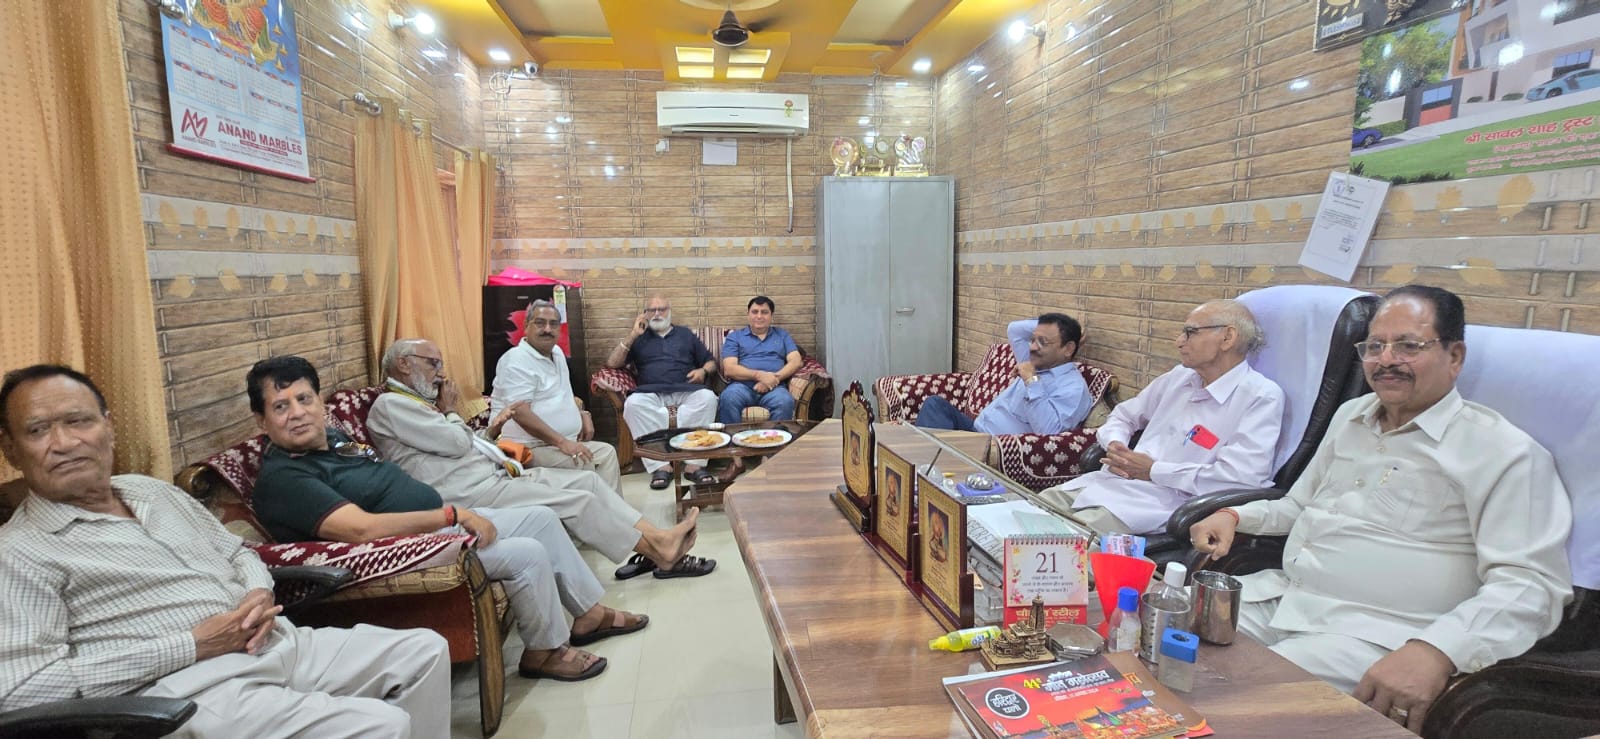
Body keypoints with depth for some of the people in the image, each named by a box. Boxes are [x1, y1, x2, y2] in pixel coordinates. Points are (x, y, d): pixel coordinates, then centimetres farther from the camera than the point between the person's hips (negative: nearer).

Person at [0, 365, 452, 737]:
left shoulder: (152, 490, 17)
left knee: (425, 650, 6)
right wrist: (192, 646, -17)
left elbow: (238, 554, 26)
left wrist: (261, 593, 0)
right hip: (199, 694, -7)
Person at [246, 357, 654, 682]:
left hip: (440, 523, 10)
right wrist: (452, 515, -26)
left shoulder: (332, 438, 10)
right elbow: (363, 528, -30)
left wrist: (460, 514, 7)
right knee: (528, 554, -21)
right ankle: (543, 652, 3)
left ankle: (589, 614, 20)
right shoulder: (282, 478, -19)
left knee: (541, 517, 8)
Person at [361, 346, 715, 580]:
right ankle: (657, 546, -9)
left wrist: (492, 429, 11)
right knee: (576, 501, -17)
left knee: (587, 480, -2)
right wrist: (450, 411, 4)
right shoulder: (390, 405, -6)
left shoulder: (414, 400, 25)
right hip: (472, 492, -10)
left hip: (494, 475, 10)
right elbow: (457, 443, -14)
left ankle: (658, 547, -8)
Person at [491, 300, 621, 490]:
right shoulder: (517, 361, -14)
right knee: (583, 463, -26)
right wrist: (562, 442, -26)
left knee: (607, 452, 3)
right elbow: (520, 413, -23)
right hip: (530, 448, -9)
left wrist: (583, 415, 8)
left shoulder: (557, 353, 14)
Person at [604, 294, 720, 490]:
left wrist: (703, 371, 2)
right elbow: (612, 364, 13)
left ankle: (694, 463, -36)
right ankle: (659, 465, -38)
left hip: (686, 390, 0)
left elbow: (710, 362, 25)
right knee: (633, 403, -36)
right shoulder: (639, 338, 25)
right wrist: (632, 336, 6)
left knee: (707, 397, -34)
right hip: (651, 392, 0)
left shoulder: (685, 334, 27)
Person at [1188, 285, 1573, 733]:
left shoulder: (1503, 452, -6)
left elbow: (1531, 583, -14)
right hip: (1279, 596, 7)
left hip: (1372, 635, -7)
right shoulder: (1350, 416, 16)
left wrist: (1437, 650, -31)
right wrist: (1235, 516, 8)